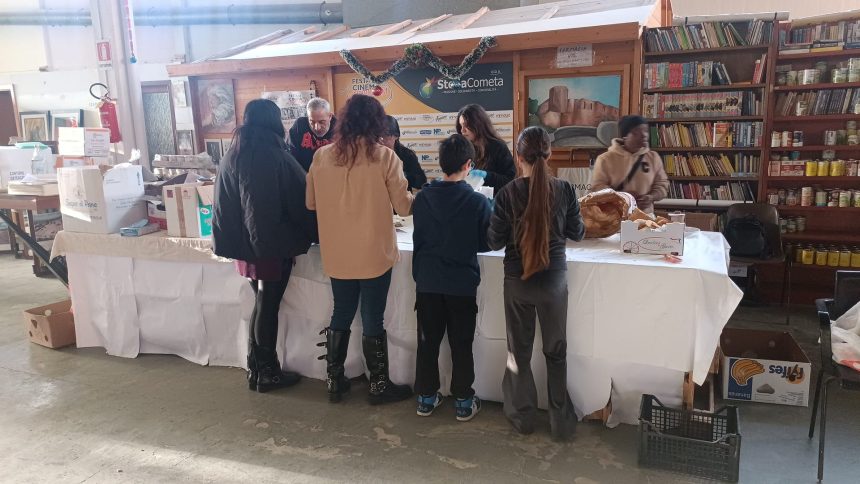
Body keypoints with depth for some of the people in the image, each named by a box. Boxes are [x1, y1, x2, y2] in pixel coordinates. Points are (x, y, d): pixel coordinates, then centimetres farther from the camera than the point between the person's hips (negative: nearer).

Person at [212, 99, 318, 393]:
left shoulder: (231, 157, 6)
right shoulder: (277, 157, -16)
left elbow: (224, 204, 10)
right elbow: (301, 201, -14)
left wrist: (238, 238, 17)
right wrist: (315, 234, -5)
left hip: (245, 244, 7)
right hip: (274, 244, -7)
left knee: (261, 305, 18)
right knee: (267, 308, 3)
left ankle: (255, 368, 24)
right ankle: (267, 373, 14)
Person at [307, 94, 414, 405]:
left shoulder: (322, 156, -2)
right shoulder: (384, 157, -12)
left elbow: (311, 203, 9)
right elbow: (403, 206, -7)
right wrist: (419, 199, 14)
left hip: (336, 254, 4)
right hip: (374, 254, -3)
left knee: (341, 315, 18)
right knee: (373, 320, 7)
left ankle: (334, 381, 28)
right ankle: (379, 385, 22)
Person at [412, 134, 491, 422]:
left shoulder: (423, 197, -6)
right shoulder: (478, 202, -14)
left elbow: (418, 238, 3)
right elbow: (486, 243, -5)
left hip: (428, 281, 2)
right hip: (462, 283, -2)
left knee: (428, 341, 14)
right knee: (461, 345, 10)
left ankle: (426, 397, 25)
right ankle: (464, 402, 19)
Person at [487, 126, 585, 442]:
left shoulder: (508, 193, -14)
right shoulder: (564, 190, -10)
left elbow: (495, 242, -8)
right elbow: (577, 233, 3)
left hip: (518, 281, -1)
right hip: (554, 279, 1)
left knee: (519, 350, 16)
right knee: (556, 351, 15)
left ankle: (523, 416, 29)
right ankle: (561, 422, 23)